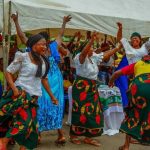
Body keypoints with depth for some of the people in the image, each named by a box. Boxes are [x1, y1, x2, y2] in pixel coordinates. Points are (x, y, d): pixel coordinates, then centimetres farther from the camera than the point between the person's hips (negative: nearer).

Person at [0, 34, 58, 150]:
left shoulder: (44, 61, 10)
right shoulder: (22, 57, -7)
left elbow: (44, 79, 20)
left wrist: (52, 96, 22)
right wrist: (14, 89, -17)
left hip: (33, 96, 6)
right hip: (20, 93, -5)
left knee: (29, 122, 3)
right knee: (22, 120, -17)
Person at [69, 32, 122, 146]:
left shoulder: (94, 57, 10)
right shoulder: (80, 58, -12)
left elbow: (106, 55, 15)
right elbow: (84, 52, -33)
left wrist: (118, 48, 11)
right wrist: (92, 40, -44)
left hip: (92, 87, 8)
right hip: (81, 87, -8)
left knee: (93, 112, 6)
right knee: (80, 111, -4)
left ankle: (88, 137, 14)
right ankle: (73, 135, 11)